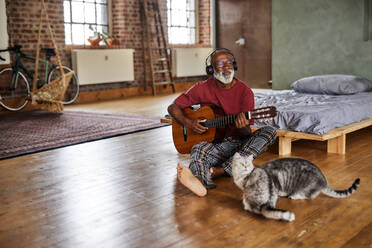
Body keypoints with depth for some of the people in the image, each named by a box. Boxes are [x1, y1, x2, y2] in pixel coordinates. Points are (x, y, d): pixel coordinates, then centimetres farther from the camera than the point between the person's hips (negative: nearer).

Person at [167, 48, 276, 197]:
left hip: (239, 142, 1)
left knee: (269, 132, -25)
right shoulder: (203, 88, 1)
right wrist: (188, 123, -14)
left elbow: (246, 133, -5)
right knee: (199, 150, -33)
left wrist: (242, 128, -30)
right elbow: (173, 108, 5)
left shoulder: (245, 92, -2)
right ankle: (200, 180, -70)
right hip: (214, 142, 0)